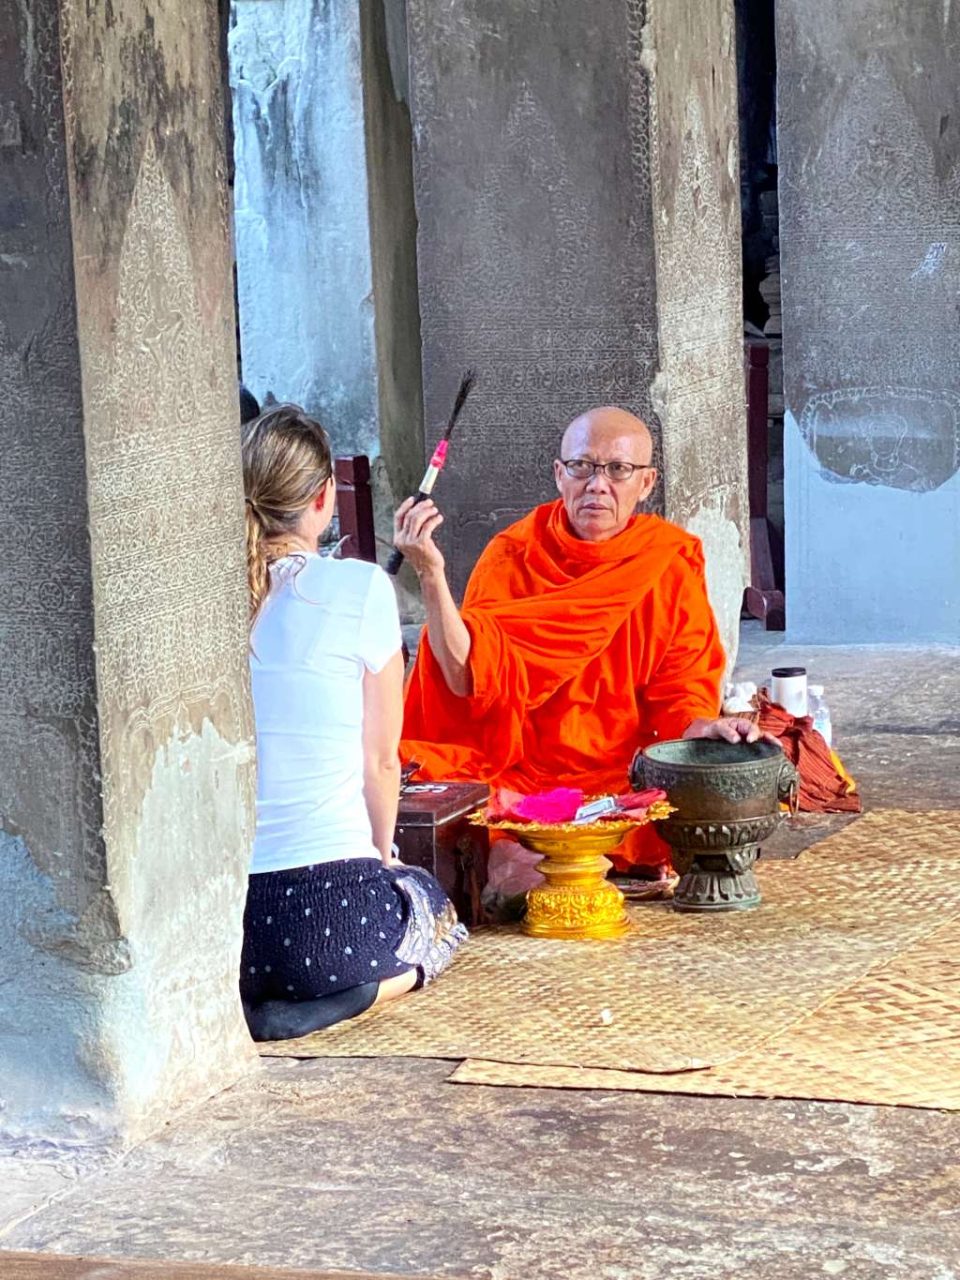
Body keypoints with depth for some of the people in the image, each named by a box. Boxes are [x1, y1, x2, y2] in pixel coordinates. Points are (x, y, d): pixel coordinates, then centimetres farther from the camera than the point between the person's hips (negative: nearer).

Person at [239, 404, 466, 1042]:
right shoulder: (360, 589, -7)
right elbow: (382, 761, 0)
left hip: (209, 915, 4)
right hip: (328, 906, -4)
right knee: (436, 910, 30)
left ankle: (235, 996, 8)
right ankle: (348, 994, -1)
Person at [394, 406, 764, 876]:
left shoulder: (670, 565, 5)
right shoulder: (512, 556, 3)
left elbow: (681, 690, 5)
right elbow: (471, 677, -8)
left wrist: (703, 726, -18)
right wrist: (431, 574, -19)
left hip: (628, 779, 1)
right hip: (519, 777, -1)